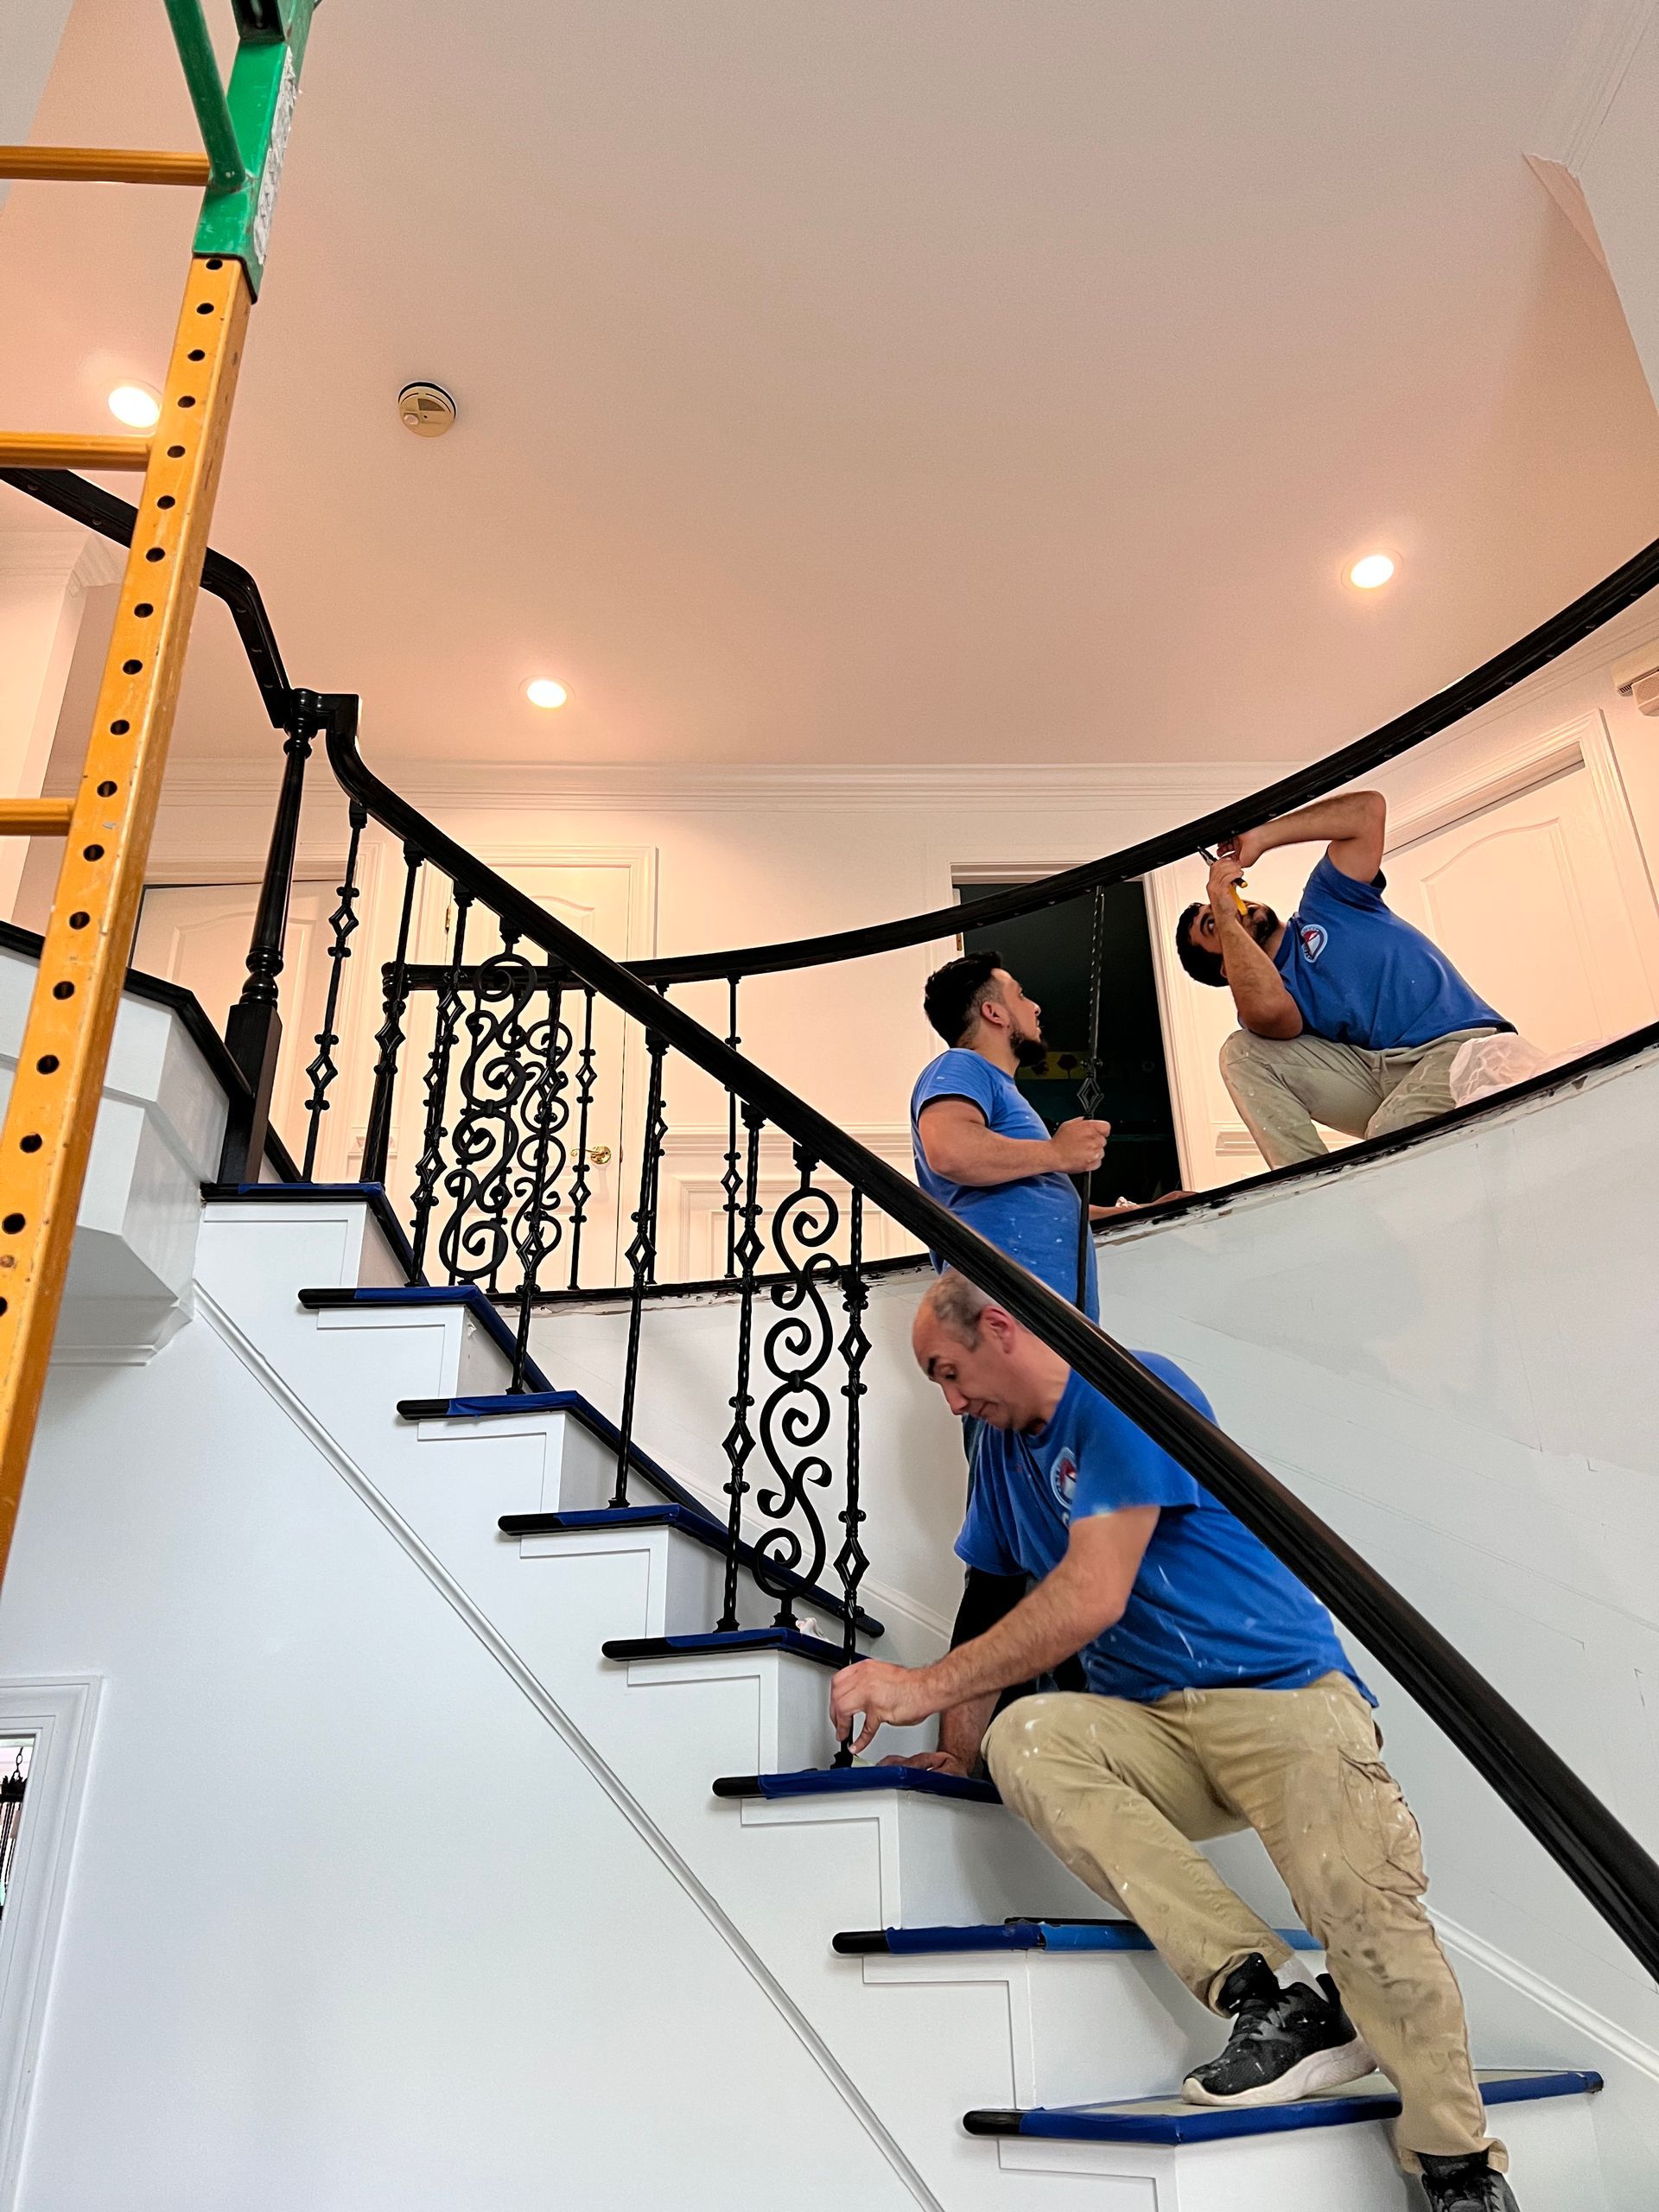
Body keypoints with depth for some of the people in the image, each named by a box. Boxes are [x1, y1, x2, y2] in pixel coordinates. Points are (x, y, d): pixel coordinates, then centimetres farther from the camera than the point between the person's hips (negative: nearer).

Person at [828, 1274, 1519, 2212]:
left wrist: (926, 1685, -16)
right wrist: (957, 1749, 13)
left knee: (1361, 1904, -28)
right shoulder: (1005, 1448, 15)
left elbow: (1092, 1598, -20)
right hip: (1154, 1730, 6)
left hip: (1283, 1692, -6)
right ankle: (1268, 1995, -23)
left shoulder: (1132, 1394, -12)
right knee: (1024, 1739, -24)